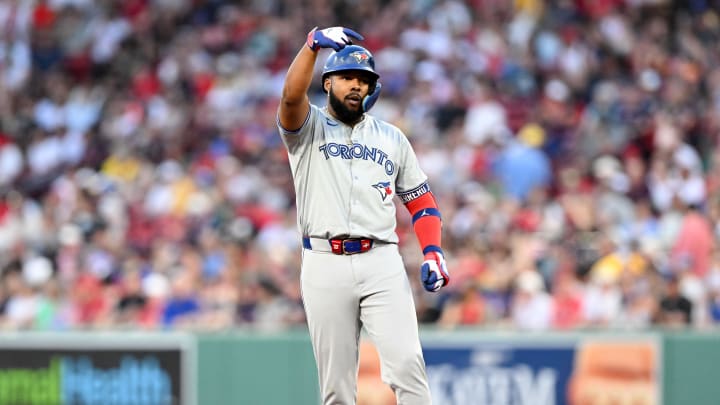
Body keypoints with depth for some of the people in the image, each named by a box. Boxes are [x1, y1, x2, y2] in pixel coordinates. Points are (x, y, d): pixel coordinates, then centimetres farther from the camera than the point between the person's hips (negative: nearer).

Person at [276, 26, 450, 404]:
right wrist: (313, 44, -31)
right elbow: (291, 96, -16)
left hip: (382, 263, 1)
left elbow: (420, 200, 18)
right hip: (325, 264, -1)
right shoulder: (307, 128, 7)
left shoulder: (392, 138, 16)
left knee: (406, 363, -14)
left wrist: (432, 252, 1)